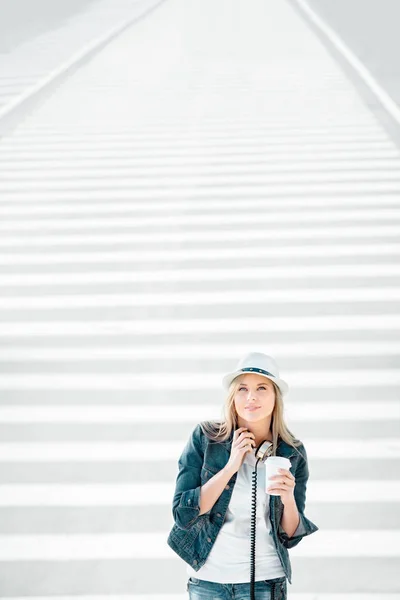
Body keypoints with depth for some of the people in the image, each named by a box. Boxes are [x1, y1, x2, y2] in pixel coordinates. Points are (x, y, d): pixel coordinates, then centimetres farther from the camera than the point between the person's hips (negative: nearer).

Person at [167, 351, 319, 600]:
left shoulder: (292, 453, -4)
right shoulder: (205, 437, -8)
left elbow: (291, 537, 1)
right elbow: (183, 515, -12)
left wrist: (288, 499, -19)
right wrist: (230, 466, -19)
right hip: (207, 578, 0)